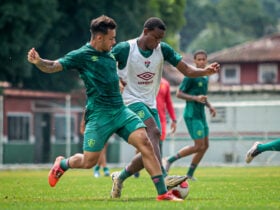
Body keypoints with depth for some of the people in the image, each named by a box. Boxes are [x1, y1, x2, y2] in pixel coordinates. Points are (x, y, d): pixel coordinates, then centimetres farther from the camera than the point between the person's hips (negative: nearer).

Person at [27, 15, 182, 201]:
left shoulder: (110, 54, 16)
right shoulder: (81, 55, -5)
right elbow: (53, 67, -13)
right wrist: (38, 61, -31)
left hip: (120, 110, 6)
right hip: (99, 114, -6)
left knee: (144, 142, -14)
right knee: (89, 162, -3)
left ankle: (163, 193, -13)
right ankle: (62, 164, 33)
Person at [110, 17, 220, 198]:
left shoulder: (163, 49, 1)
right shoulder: (124, 49, -11)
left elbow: (186, 70, -3)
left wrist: (206, 71, -21)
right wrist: (116, 79, -15)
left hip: (150, 104, 6)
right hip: (131, 100, -6)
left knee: (151, 152, 1)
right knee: (154, 131, -30)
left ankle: (120, 177, 20)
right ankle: (163, 178, -41)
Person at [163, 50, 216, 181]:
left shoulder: (205, 77, 14)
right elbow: (178, 94, -12)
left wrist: (209, 106, 11)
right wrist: (196, 98, -22)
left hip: (201, 115, 9)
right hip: (192, 115, -9)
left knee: (205, 146, 7)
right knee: (199, 146, -12)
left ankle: (190, 174, 15)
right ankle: (170, 160, 0)